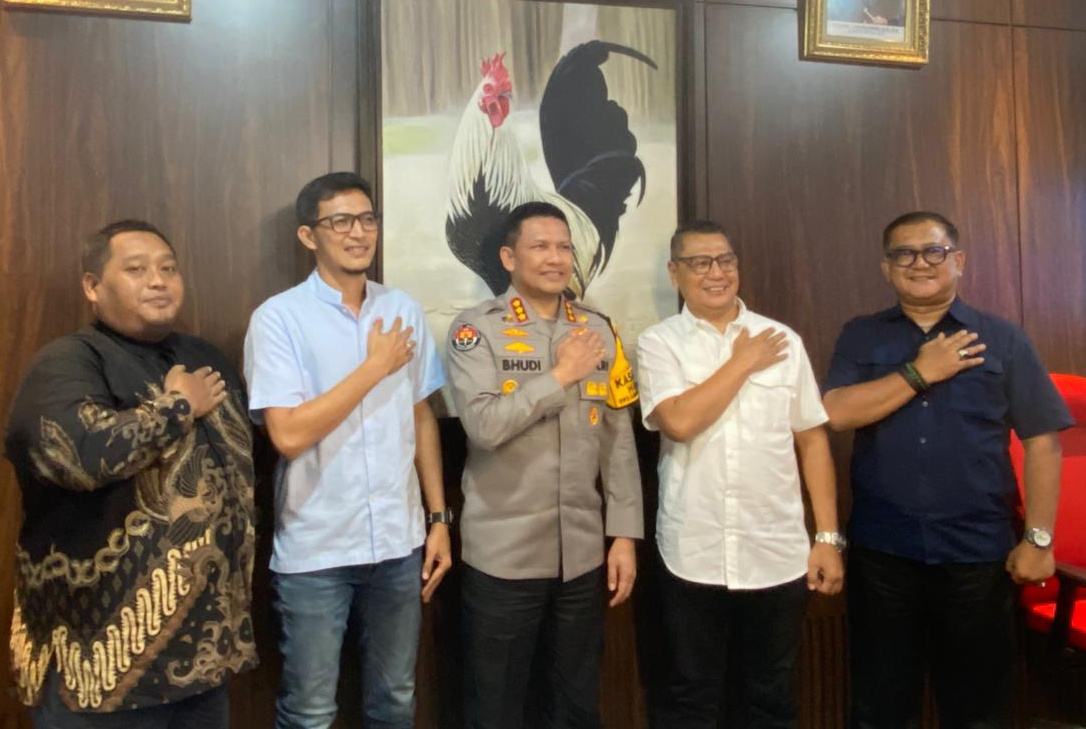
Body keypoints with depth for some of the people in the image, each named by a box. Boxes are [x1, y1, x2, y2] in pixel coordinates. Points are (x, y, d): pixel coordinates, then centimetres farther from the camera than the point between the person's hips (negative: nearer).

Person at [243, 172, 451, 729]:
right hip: (315, 552, -3)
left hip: (399, 543, 4)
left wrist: (439, 517, 6)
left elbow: (422, 419, 8)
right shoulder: (279, 318, -9)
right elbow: (289, 434, -19)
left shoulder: (404, 311, 4)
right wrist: (375, 367, -14)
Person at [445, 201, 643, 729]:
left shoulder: (598, 331, 6)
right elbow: (484, 425, -21)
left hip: (583, 554, 4)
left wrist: (625, 535, 4)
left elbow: (619, 440, 6)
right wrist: (561, 374, -14)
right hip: (503, 555, -4)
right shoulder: (476, 330, -6)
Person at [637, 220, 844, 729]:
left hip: (779, 555, 2)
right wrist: (742, 362, -9)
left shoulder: (783, 341, 4)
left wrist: (828, 537, 3)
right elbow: (680, 421, -19)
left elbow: (813, 439, 6)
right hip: (693, 557, -2)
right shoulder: (658, 343, -2)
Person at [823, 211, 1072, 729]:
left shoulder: (1003, 340, 3)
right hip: (882, 550, 0)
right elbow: (836, 413, -10)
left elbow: (1041, 440, 1)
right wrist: (920, 373, -13)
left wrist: (1038, 538, -3)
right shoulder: (860, 337, 4)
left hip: (977, 551, 0)